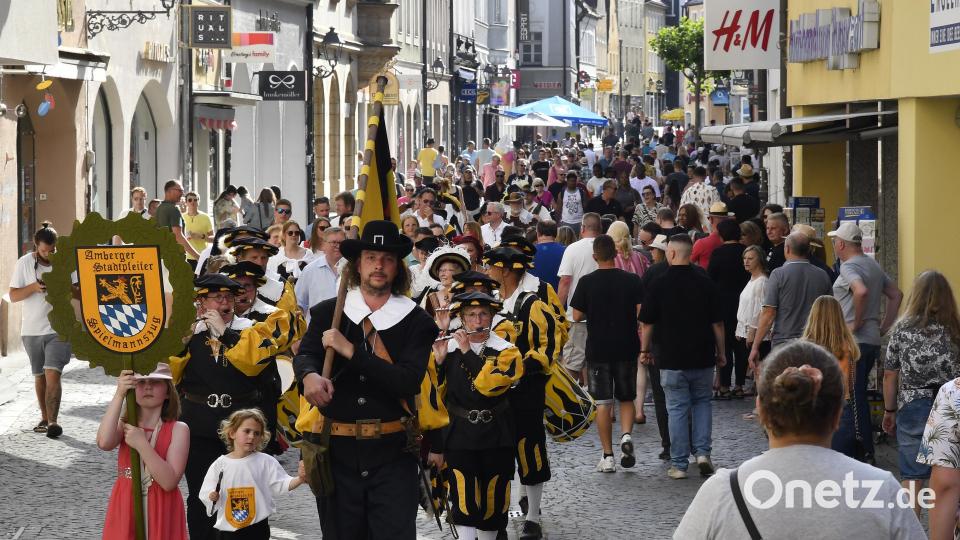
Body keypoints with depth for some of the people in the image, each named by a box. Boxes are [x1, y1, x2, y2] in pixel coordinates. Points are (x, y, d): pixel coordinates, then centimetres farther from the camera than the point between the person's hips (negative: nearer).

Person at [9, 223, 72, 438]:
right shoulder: (24, 263, -1)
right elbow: (13, 296, -2)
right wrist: (34, 287, -19)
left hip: (58, 329, -3)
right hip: (32, 330, 3)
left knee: (53, 374, -15)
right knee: (39, 376, 14)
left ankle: (53, 421, -18)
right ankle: (44, 417, 28)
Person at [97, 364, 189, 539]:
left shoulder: (178, 430, -5)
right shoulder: (124, 426, 2)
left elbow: (169, 482, -16)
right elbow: (104, 443, -23)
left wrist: (141, 444, -21)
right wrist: (119, 395, -25)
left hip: (162, 511, -2)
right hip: (126, 508, 2)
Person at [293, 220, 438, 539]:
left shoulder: (415, 321, 0)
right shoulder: (327, 313, 6)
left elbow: (410, 380, -13)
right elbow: (304, 354, -7)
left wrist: (351, 351, -18)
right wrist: (309, 375, -32)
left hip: (392, 455, -2)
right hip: (336, 452, 2)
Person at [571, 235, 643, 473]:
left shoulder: (587, 282, -6)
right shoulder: (632, 280, -4)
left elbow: (577, 316, -4)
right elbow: (642, 312, -8)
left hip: (598, 348, -1)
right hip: (626, 348, 1)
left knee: (603, 403, 4)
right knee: (626, 399, 16)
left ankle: (607, 457, 3)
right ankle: (626, 434, -11)